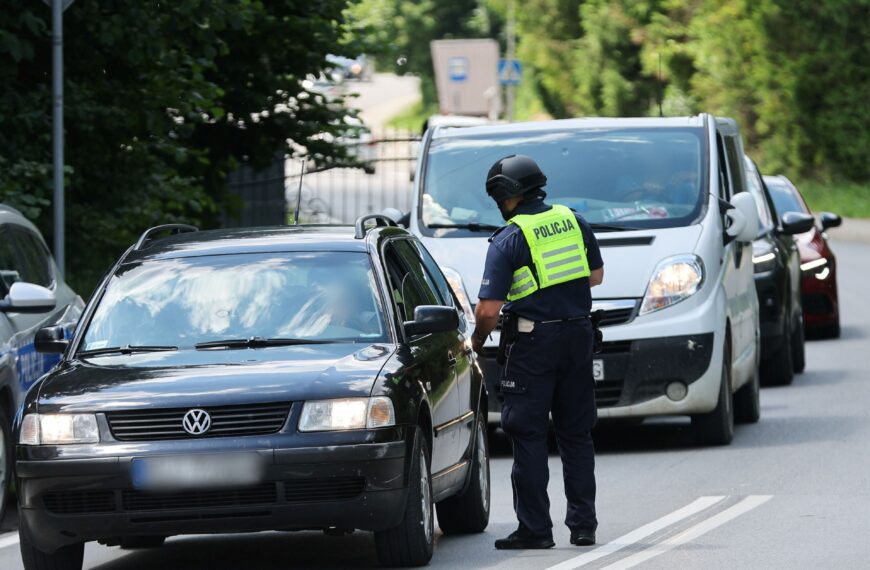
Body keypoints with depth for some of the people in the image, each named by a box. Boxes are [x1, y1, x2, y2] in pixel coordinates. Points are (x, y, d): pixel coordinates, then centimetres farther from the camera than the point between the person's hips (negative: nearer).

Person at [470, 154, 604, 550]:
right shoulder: (573, 221, 6)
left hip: (533, 342, -6)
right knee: (576, 435, 12)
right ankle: (583, 524, 13)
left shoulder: (509, 240, -10)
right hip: (578, 336, 6)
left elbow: (488, 310, -12)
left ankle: (535, 528, -1)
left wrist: (477, 341, 6)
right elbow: (596, 275, 19)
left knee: (528, 436, 0)